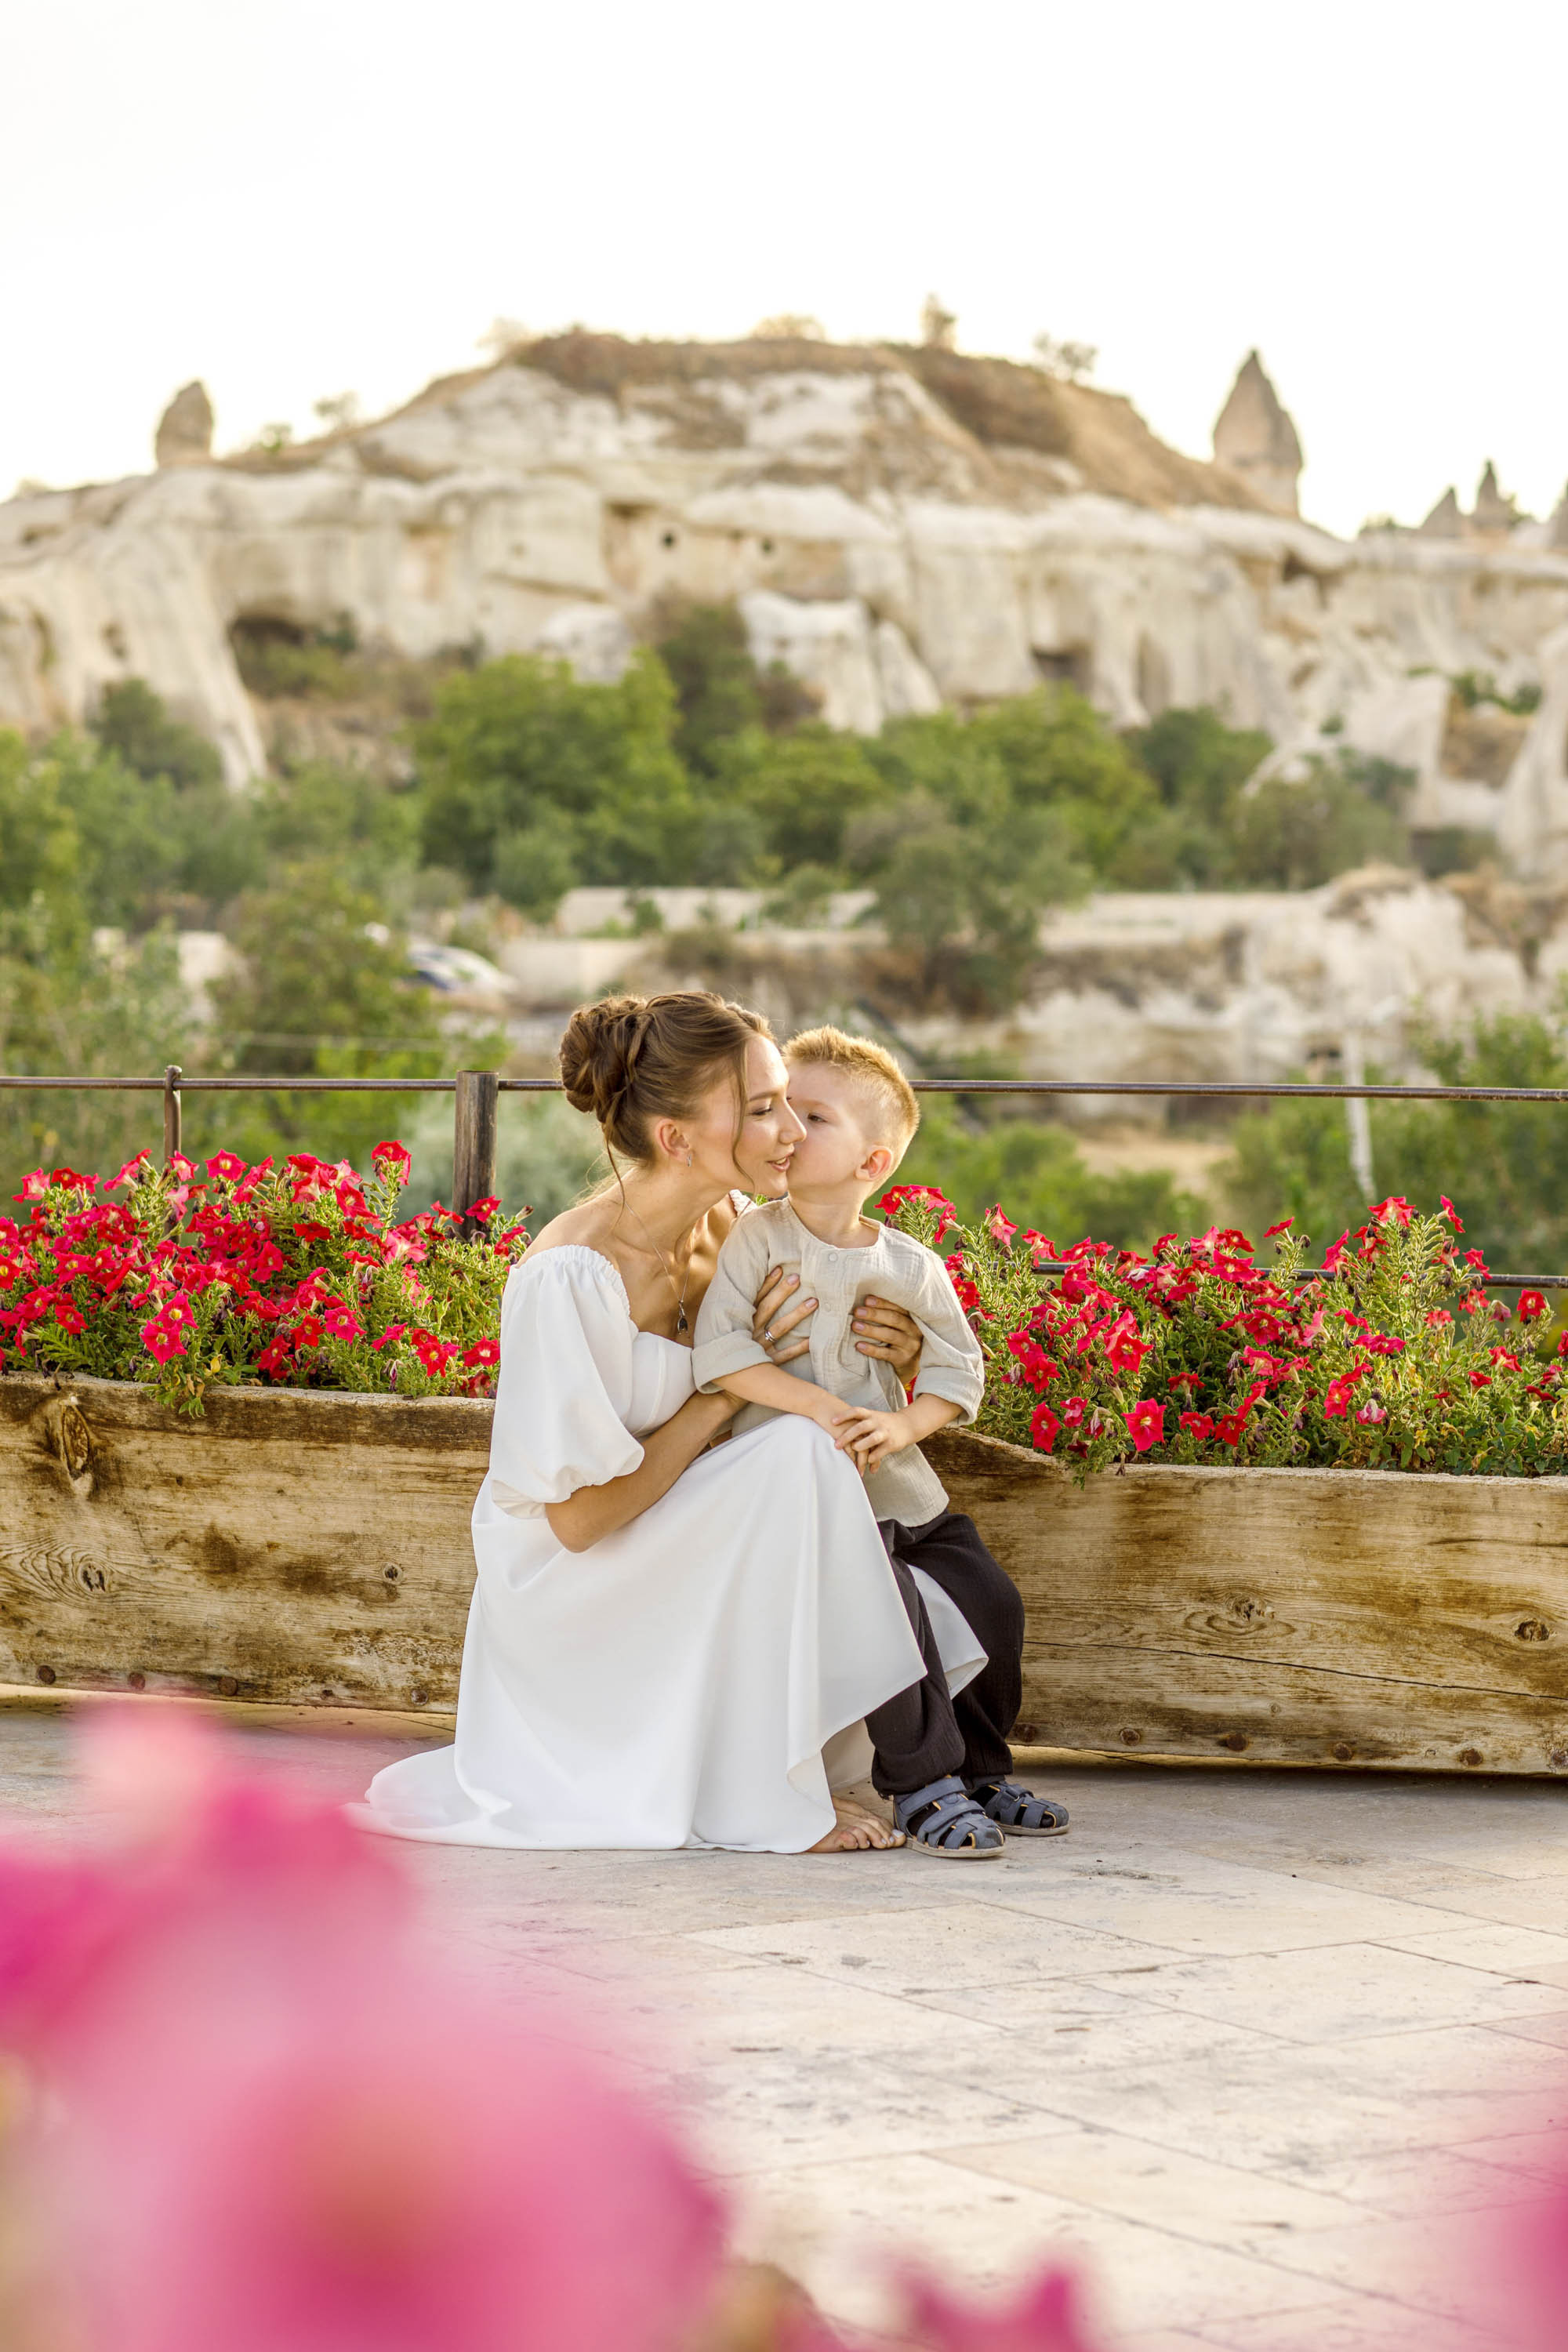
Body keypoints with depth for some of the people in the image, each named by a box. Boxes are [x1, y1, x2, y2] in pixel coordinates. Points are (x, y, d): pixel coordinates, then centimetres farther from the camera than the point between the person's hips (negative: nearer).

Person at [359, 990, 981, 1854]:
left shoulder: (721, 1226, -2)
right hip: (568, 1592, -8)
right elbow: (580, 1515, -24)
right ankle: (772, 1799, -19)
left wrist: (885, 1353, -10)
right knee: (796, 1452, -28)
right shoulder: (570, 1278, -26)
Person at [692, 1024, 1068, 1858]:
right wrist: (817, 1406, -24)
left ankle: (979, 1768, 24)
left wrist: (905, 1423, -13)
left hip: (899, 1485, 5)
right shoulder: (756, 1240, -8)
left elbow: (959, 1368, 7)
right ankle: (923, 1785, -12)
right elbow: (719, 1350, -16)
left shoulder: (910, 1266, 2)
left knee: (991, 1602, 3)